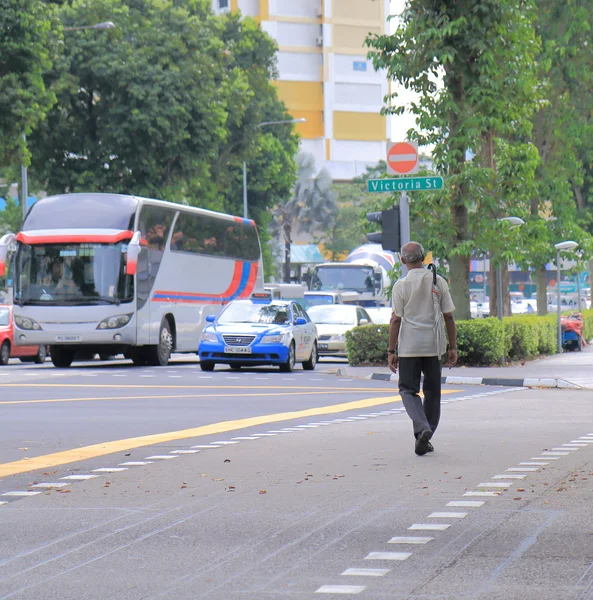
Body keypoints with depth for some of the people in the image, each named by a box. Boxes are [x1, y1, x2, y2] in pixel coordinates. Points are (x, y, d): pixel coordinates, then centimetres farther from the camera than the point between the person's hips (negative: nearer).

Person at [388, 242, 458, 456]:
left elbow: (396, 320, -7)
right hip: (433, 346, 3)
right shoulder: (438, 282, 2)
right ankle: (425, 439, 15)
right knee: (432, 392, 12)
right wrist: (453, 347, 9)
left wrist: (391, 351, -2)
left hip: (408, 347, -3)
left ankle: (422, 429, -20)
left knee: (408, 390, 3)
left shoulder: (401, 285, -5)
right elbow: (448, 317, 3)